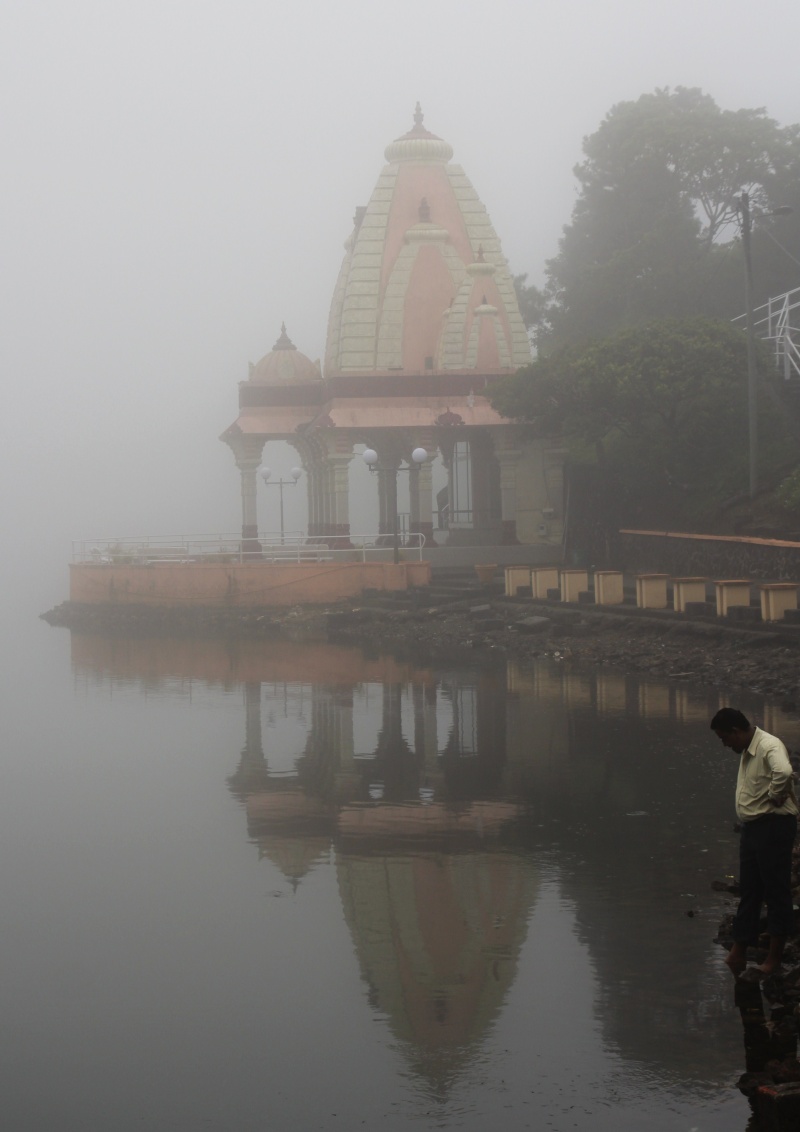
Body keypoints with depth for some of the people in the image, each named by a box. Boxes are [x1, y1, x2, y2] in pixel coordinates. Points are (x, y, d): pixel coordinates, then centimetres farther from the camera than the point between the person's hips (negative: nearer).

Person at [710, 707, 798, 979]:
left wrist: (775, 796, -24)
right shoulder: (747, 752, 12)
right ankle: (738, 954, 18)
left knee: (776, 892, -2)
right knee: (748, 893, 13)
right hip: (753, 827, 10)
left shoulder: (769, 747, -19)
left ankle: (774, 958, 4)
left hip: (774, 827, -10)